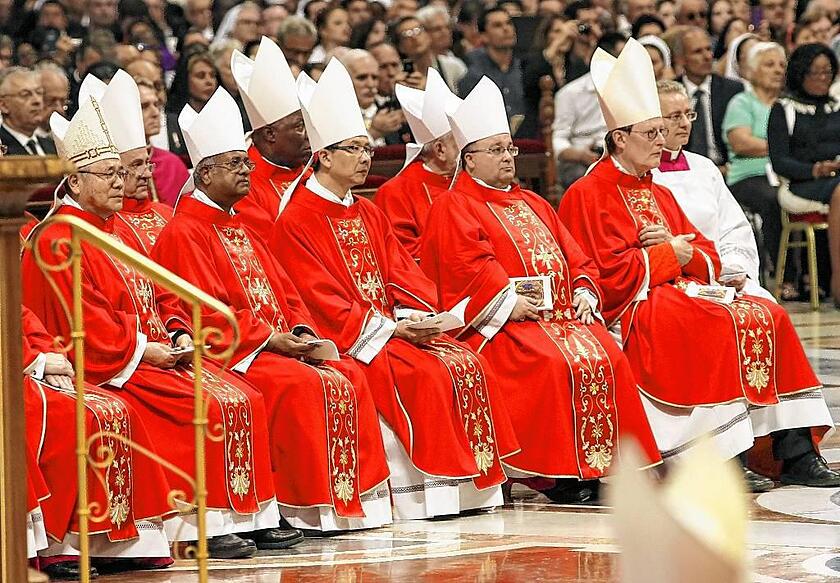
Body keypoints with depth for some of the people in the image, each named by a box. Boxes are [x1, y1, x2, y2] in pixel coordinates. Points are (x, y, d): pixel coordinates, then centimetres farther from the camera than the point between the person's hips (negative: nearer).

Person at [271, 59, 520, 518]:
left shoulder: (368, 214, 19)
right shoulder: (295, 222, -7)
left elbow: (402, 273, 15)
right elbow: (320, 299, -14)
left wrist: (416, 316, -7)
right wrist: (391, 327, -17)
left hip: (397, 325, 8)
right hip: (348, 339, -8)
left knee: (468, 364, -13)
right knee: (427, 373, -28)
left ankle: (468, 485, -14)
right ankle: (428, 494, -25)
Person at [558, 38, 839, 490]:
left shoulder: (658, 195, 23)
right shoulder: (588, 196, -4)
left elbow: (707, 258, 17)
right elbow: (613, 274, -14)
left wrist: (680, 250, -5)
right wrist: (670, 255, -4)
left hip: (680, 292, 8)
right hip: (632, 311, -8)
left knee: (768, 317, -13)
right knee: (724, 326, -30)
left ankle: (796, 453, -18)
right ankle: (725, 461, -30)